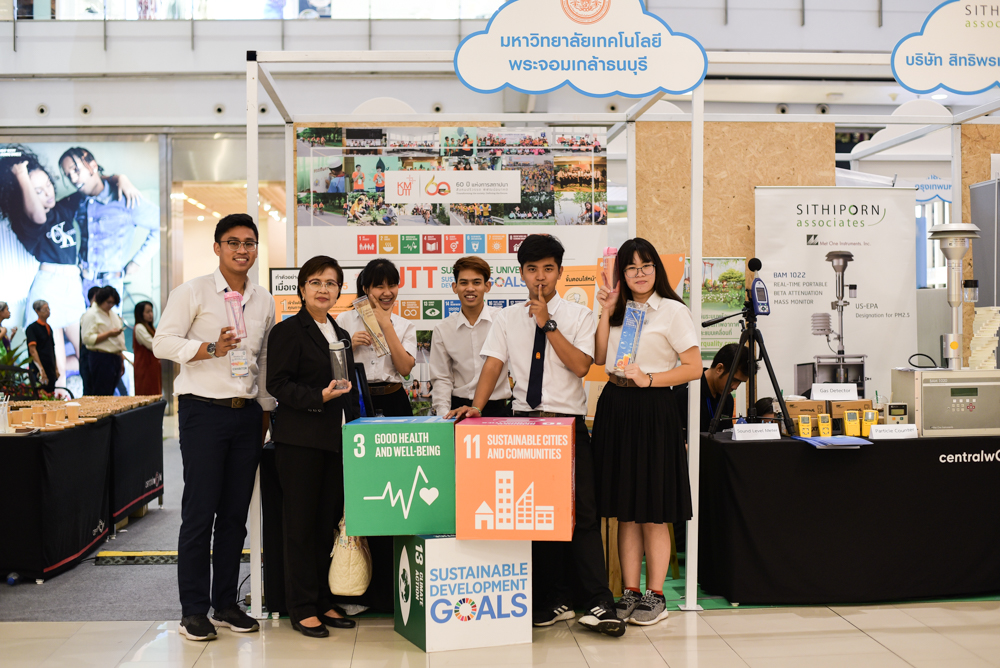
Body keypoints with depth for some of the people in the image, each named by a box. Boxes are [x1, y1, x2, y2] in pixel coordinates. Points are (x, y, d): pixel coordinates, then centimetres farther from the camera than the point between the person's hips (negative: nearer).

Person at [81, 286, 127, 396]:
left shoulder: (113, 314, 19)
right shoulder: (91, 314, -5)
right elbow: (87, 339, -15)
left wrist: (122, 360, 21)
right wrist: (109, 334, -19)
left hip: (115, 357, 8)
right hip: (100, 359, -8)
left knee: (110, 394, 7)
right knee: (101, 395, -9)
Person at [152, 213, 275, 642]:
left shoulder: (264, 301, 13)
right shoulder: (193, 292, -2)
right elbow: (163, 342, -7)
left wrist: (266, 410, 17)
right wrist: (209, 349, -20)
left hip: (247, 414, 5)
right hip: (204, 411, -5)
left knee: (235, 513, 9)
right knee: (200, 512, -2)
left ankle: (226, 604, 20)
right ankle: (193, 610, 9)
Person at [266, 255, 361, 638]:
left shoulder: (341, 335, 18)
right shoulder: (288, 331, -4)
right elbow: (278, 384, -11)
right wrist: (319, 397, -23)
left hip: (337, 441, 7)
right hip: (300, 441, -7)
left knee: (329, 522, 10)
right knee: (301, 523, 0)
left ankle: (324, 602, 20)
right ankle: (302, 608, 9)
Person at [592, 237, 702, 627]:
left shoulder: (672, 311, -2)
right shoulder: (620, 311, 15)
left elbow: (694, 368, -6)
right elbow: (600, 358, 5)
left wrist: (649, 379, -14)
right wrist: (606, 313, 2)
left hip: (652, 410, -5)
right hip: (615, 408, 6)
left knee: (653, 511, 1)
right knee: (624, 509, 9)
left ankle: (655, 596, 12)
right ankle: (630, 592, 18)